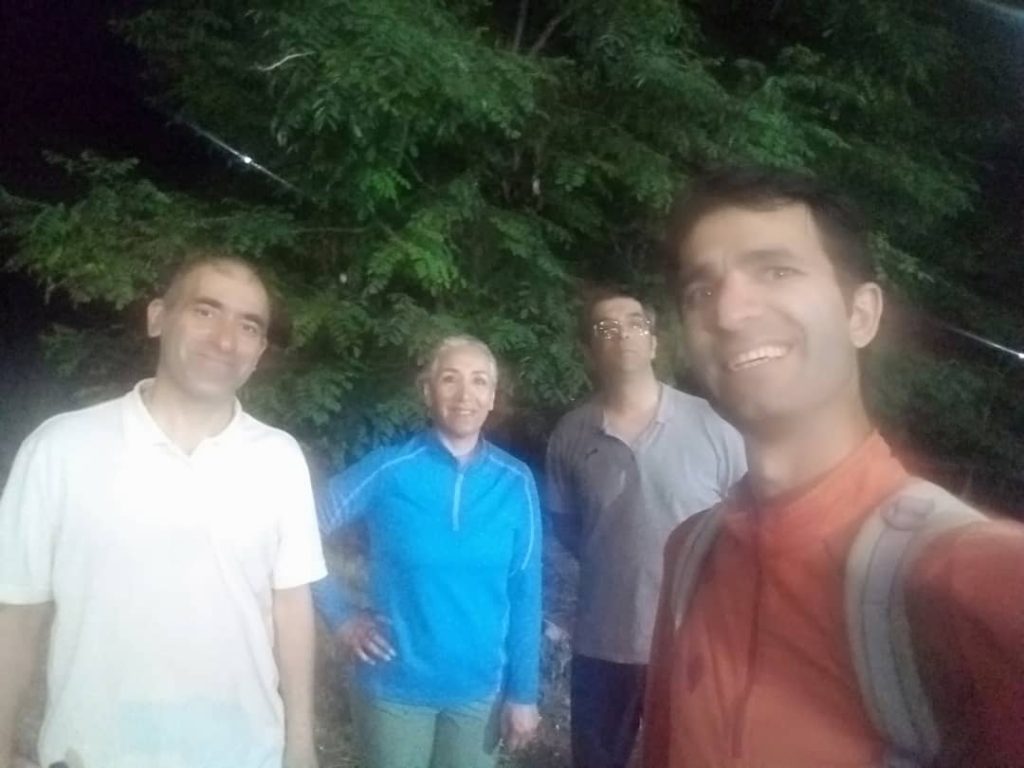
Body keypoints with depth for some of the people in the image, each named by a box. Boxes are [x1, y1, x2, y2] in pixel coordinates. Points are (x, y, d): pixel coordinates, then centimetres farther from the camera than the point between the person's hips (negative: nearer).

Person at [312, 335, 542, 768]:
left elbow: (524, 594, -2)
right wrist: (340, 615, -7)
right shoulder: (389, 471, -12)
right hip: (395, 687, -1)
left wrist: (523, 692, 0)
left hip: (479, 688, 2)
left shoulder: (515, 483, -6)